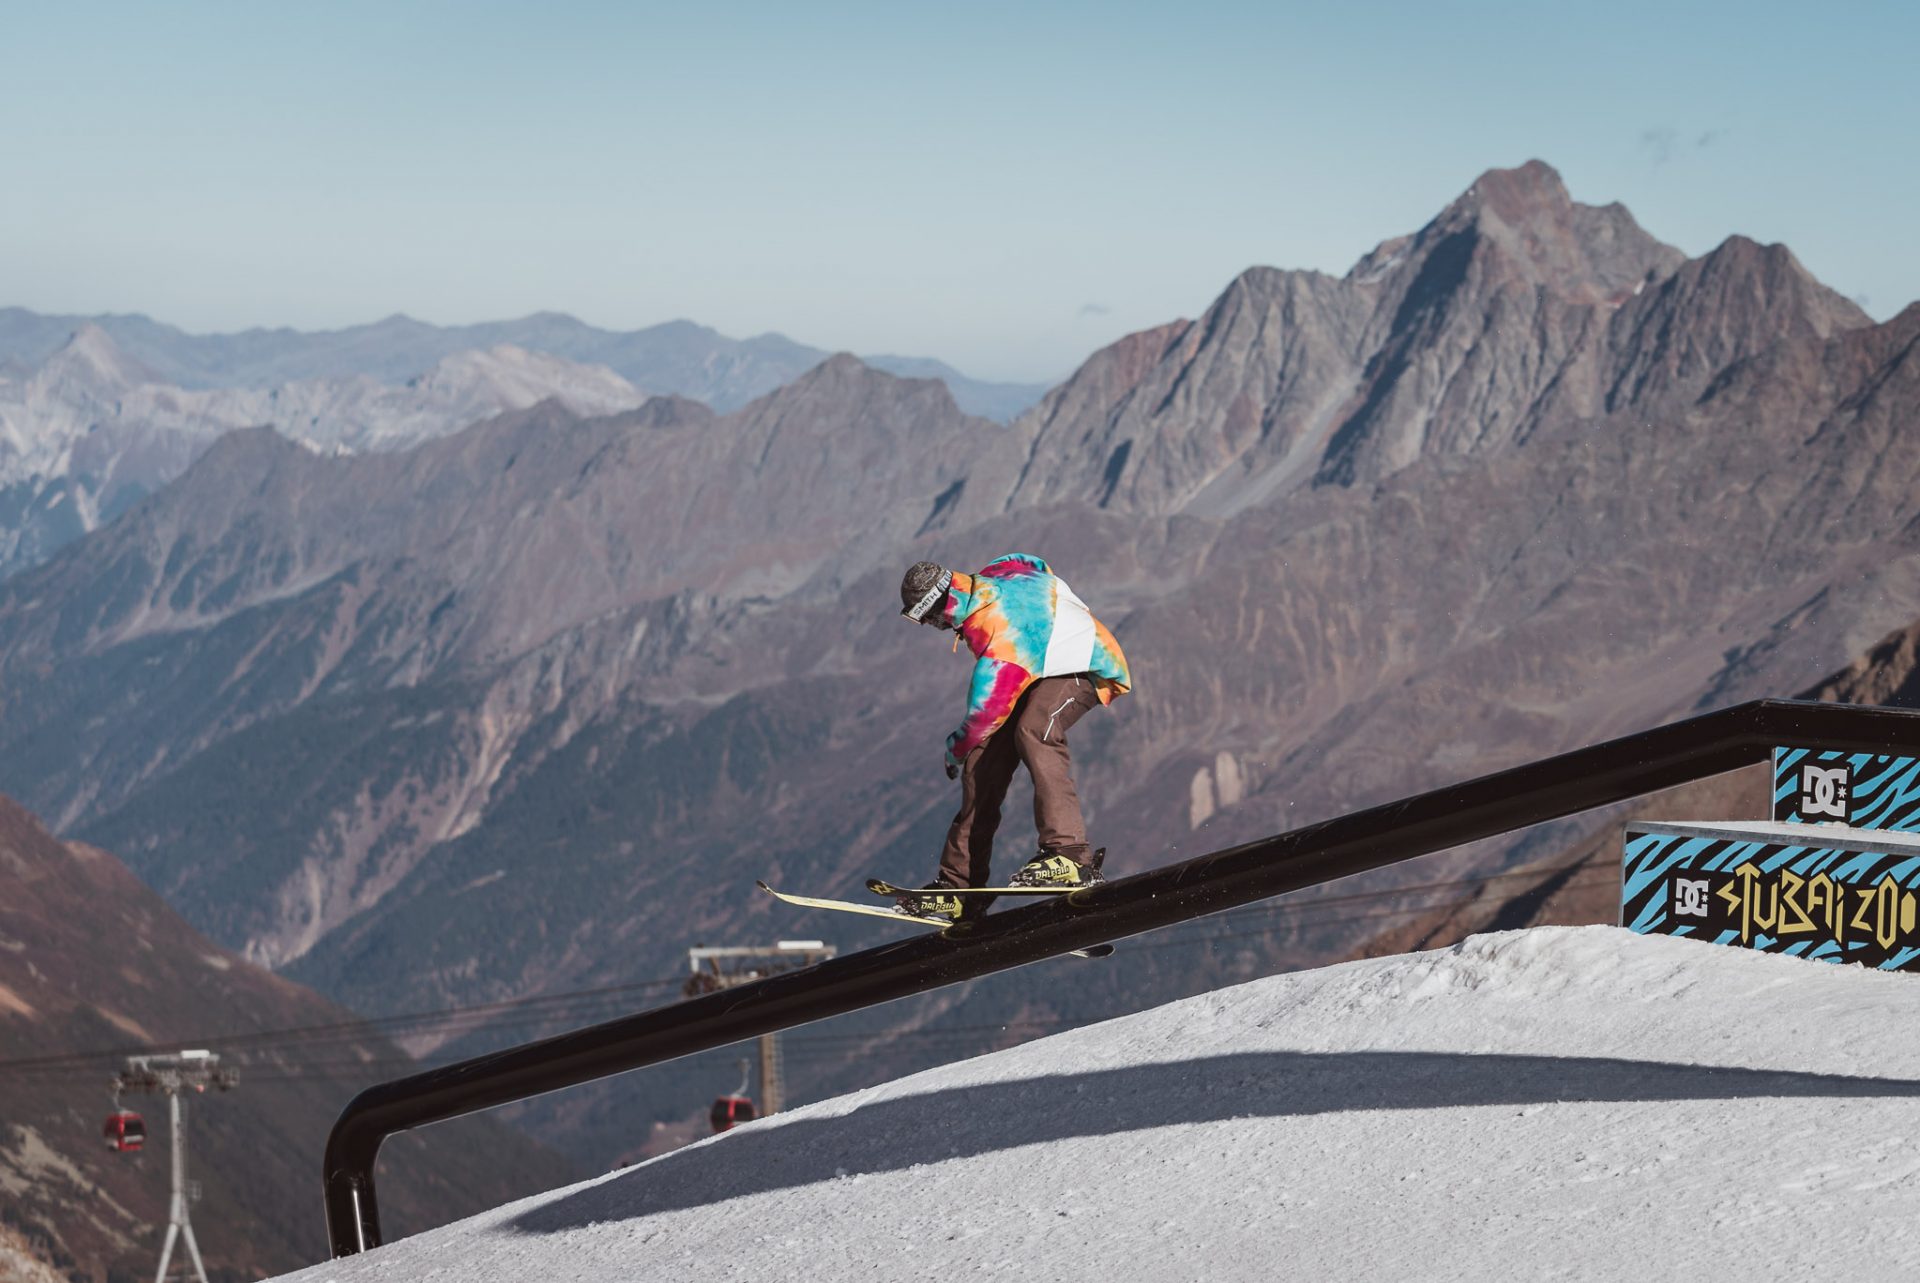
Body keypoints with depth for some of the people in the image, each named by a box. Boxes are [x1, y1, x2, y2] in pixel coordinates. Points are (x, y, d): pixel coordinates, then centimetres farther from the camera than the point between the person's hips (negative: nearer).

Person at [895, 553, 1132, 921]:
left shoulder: (999, 646, -34)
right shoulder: (986, 578, -9)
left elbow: (985, 715, -26)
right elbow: (1037, 564, 13)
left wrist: (953, 751, -6)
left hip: (1085, 667, -10)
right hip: (1047, 665, 10)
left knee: (1033, 729, -39)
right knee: (984, 760, -3)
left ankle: (1071, 853, -46)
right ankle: (959, 885, -2)